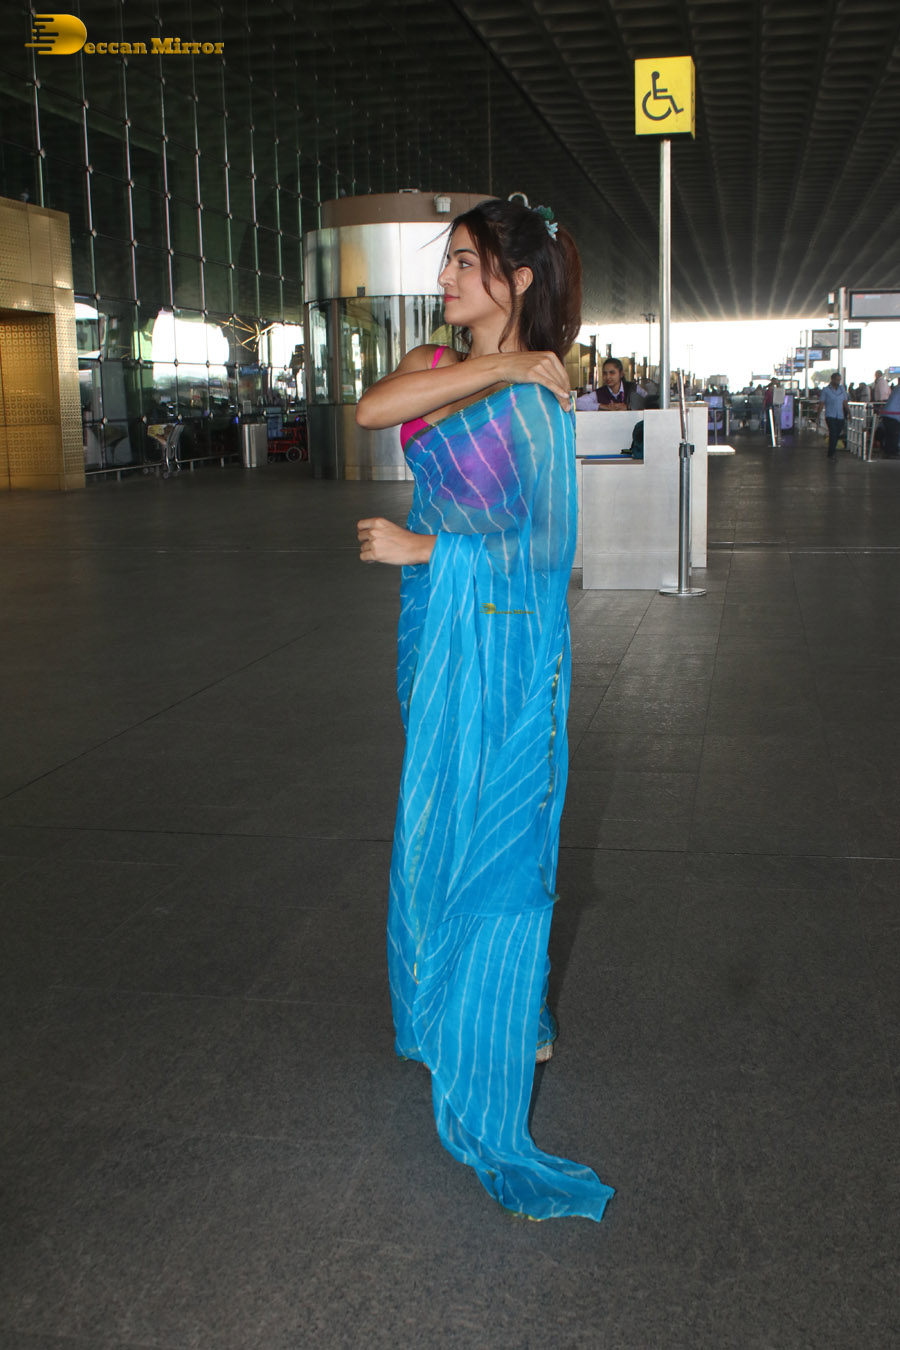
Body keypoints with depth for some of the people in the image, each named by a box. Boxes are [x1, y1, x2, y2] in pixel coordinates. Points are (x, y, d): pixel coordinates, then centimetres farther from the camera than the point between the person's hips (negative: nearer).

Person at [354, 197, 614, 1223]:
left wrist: (421, 547, -14)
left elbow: (546, 543, -13)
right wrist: (493, 367, -15)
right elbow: (372, 409, -14)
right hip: (441, 635, 6)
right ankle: (505, 1014, 32)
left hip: (506, 641, -6)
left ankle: (502, 1037, 13)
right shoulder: (431, 363, 9)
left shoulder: (540, 399, -8)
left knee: (495, 835, -1)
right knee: (443, 826, 13)